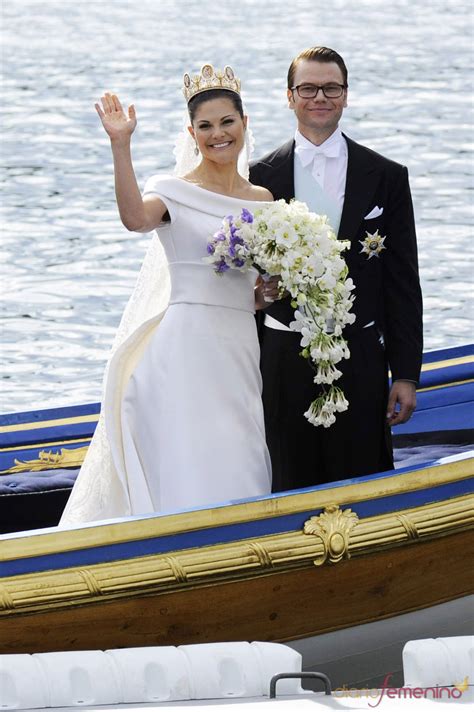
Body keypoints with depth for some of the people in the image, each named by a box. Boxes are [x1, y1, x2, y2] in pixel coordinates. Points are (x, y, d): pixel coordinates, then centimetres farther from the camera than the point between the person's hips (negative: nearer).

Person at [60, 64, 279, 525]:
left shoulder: (262, 200, 13)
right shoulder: (173, 192, -4)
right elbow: (135, 218, -28)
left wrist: (270, 292, 1)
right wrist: (120, 145, -35)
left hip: (240, 349, 5)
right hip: (185, 345, -5)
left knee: (237, 474, 6)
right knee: (185, 473, -7)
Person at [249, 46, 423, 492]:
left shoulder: (386, 178, 4)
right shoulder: (260, 178, 5)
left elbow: (403, 284, 4)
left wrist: (406, 374, -1)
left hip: (359, 360, -1)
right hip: (284, 361, 1)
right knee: (291, 490, 4)